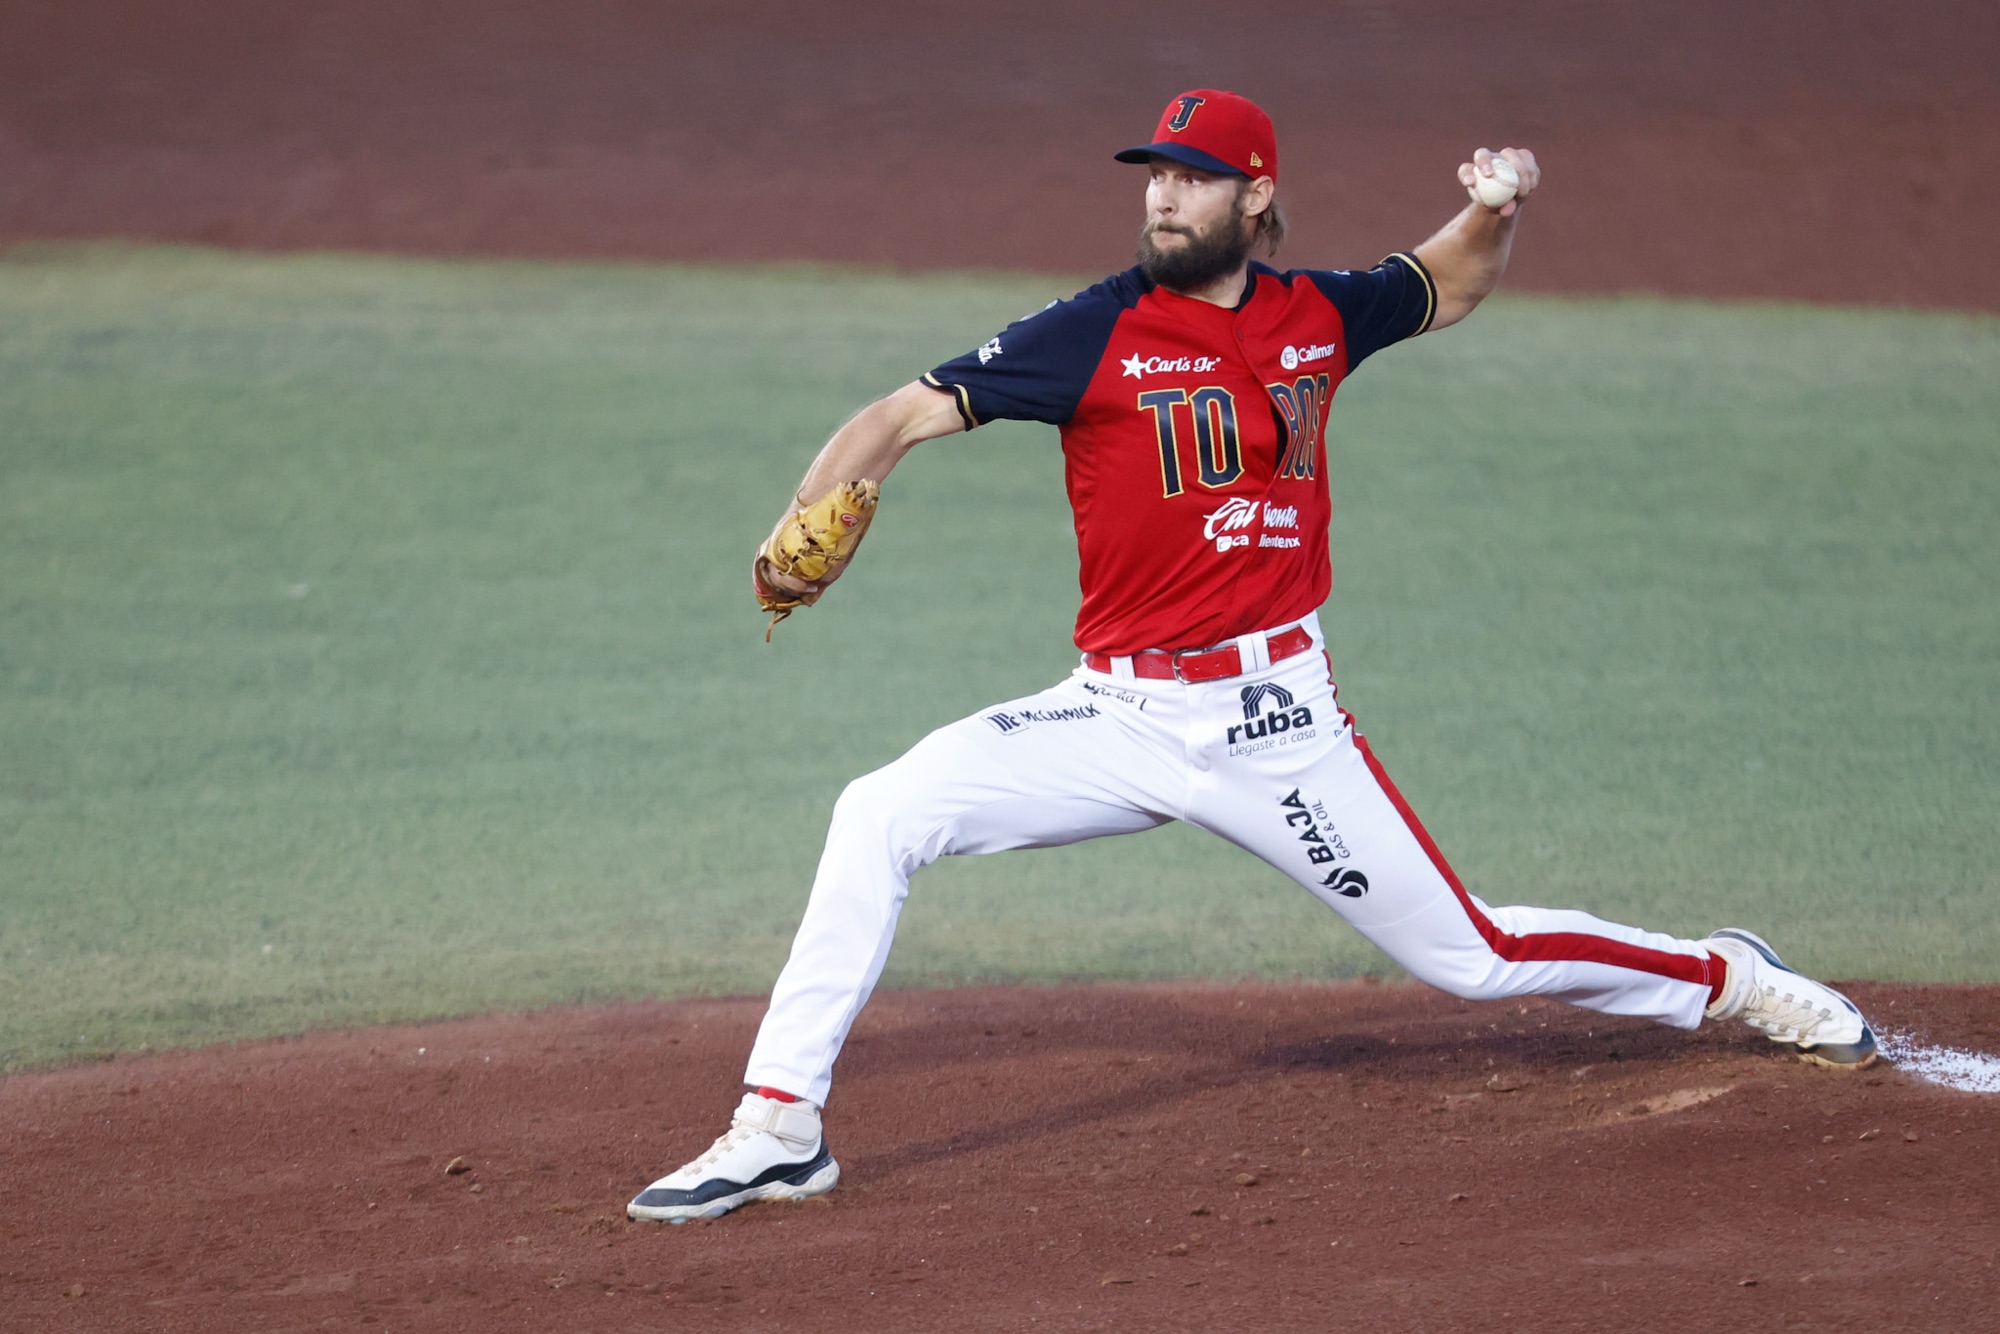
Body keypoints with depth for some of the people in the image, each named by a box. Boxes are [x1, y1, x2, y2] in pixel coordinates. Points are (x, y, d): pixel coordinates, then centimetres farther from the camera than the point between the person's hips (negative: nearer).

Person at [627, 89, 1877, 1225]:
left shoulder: (1319, 316, 3)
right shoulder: (1097, 333, -7)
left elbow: (1448, 288, 24)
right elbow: (909, 413, -13)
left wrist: (1500, 209, 2)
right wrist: (806, 529, -31)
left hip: (1278, 722, 0)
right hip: (1120, 717, 0)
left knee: (1473, 958, 3)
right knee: (881, 816, -19)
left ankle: (1729, 978, 29)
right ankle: (779, 1130, -15)